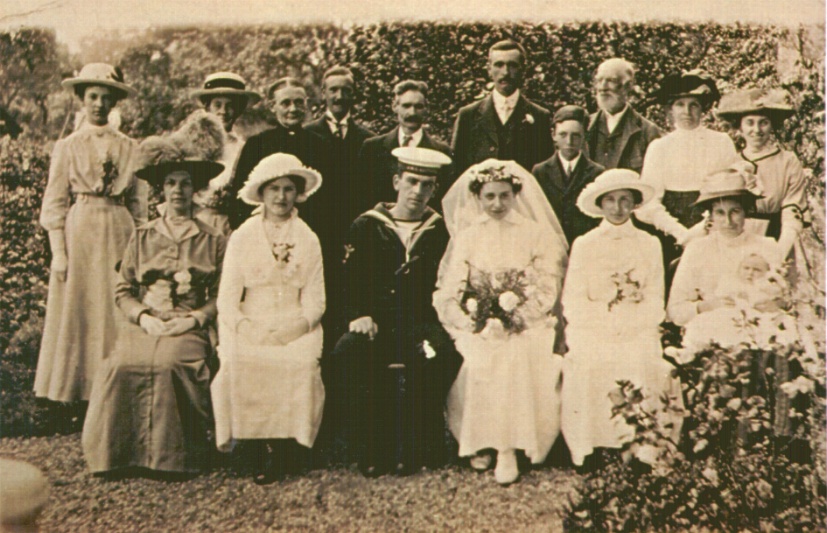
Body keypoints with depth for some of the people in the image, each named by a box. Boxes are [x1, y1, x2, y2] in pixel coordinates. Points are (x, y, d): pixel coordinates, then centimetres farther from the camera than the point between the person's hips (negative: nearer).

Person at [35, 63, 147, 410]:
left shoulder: (129, 148, 8)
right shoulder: (67, 147, 4)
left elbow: (139, 204, 9)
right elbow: (55, 205, 1)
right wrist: (58, 252, -6)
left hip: (119, 235, 2)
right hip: (79, 234, -1)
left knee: (116, 314, 1)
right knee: (76, 314, -1)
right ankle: (71, 396, 3)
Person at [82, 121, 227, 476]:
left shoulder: (213, 241, 11)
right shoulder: (142, 238, 16)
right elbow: (123, 291, 13)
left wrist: (194, 318, -9)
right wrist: (143, 317, -5)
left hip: (189, 329, -2)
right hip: (143, 324, 2)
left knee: (169, 363, -34)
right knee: (122, 364, -30)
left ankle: (171, 456, -19)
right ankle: (121, 454, -14)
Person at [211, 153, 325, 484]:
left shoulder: (308, 240, 10)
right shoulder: (242, 237, 9)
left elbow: (314, 303, 5)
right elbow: (227, 300, 4)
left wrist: (286, 332, -10)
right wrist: (249, 331, -12)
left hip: (295, 330, 0)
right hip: (249, 329, 0)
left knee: (300, 364, -26)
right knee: (237, 366, -25)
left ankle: (287, 448, -9)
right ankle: (266, 447, -12)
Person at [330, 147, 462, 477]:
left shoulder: (442, 232, 12)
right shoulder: (365, 227, 11)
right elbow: (351, 283, 8)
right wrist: (359, 315, -9)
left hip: (422, 324, 0)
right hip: (376, 323, 0)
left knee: (440, 356, -31)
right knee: (345, 355, -29)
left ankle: (414, 449, -13)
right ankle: (373, 450, -15)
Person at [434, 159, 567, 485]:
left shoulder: (534, 233, 6)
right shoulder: (467, 237, 11)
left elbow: (546, 287, -1)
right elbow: (451, 289, 5)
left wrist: (512, 320, -11)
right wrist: (478, 323, -10)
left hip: (525, 327, -2)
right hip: (480, 329, 2)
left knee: (516, 358, -25)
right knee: (479, 364, -21)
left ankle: (508, 449, -19)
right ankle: (481, 443, -5)